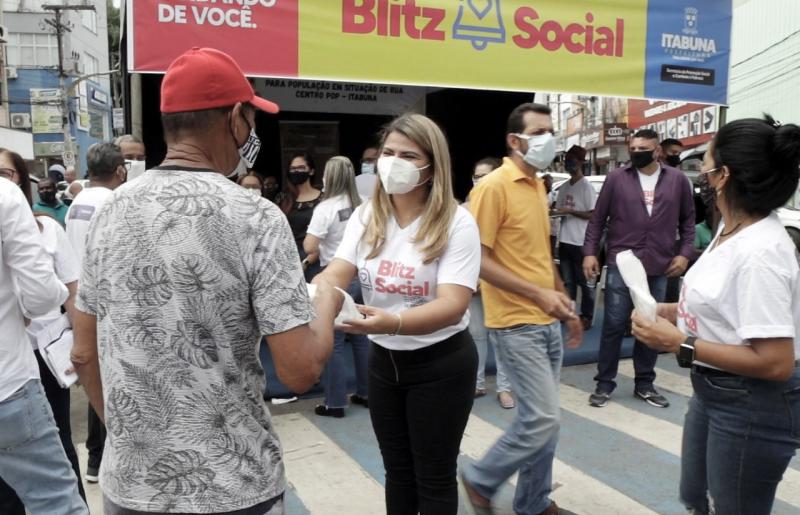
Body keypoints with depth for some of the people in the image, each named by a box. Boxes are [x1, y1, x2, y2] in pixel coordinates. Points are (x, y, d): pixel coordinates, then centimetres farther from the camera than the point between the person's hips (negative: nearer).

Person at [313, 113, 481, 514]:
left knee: (433, 474, 10)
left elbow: (453, 305, -27)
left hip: (440, 363, -4)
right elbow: (336, 274, -12)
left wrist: (390, 322, -45)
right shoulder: (365, 217, -2)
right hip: (383, 360, 5)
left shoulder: (456, 222, -17)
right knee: (397, 469, 20)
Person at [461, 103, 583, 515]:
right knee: (542, 420, -7)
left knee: (542, 418, 13)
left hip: (548, 323, 8)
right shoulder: (493, 187, -13)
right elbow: (479, 260, -17)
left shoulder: (539, 185, 14)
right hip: (516, 324, -8)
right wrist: (538, 293, -21)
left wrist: (564, 301, 18)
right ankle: (479, 479, 16)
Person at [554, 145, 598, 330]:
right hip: (565, 240, 7)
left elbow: (593, 215, -12)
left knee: (584, 281, 2)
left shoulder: (586, 187, -9)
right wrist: (557, 211, 1)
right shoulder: (564, 187, 12)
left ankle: (586, 316, 10)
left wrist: (570, 211, -15)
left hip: (581, 242, -7)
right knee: (567, 280, 14)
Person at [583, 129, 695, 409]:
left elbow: (688, 219, 11)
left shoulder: (677, 180, 5)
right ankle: (604, 384, 12)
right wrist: (589, 252, -5)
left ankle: (644, 384, 25)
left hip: (659, 269, 2)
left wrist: (685, 253, 1)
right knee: (614, 325, 1)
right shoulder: (616, 178, 0)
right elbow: (597, 218, 2)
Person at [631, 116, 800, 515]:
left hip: (752, 408, -9)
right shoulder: (730, 228, 1)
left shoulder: (761, 252, -28)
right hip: (712, 391, 9)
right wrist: (670, 311, -2)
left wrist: (680, 344, -27)